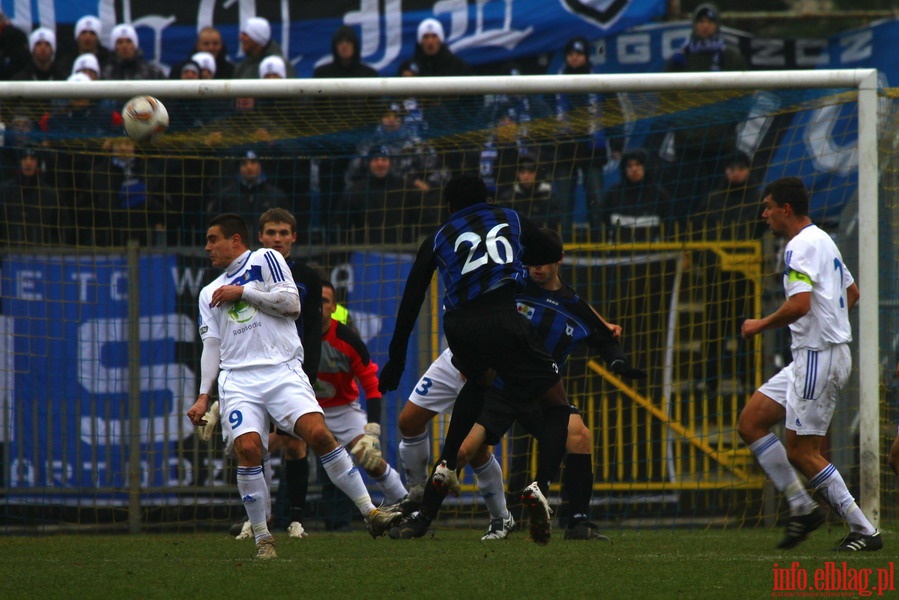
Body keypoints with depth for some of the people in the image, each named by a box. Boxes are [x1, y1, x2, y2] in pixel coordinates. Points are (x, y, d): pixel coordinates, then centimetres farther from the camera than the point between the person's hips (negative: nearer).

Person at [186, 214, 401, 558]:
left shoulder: (265, 259, 12)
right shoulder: (210, 294, 24)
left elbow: (291, 303, -1)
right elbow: (212, 346, 19)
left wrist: (242, 292, 0)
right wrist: (203, 396, 8)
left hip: (282, 371, -3)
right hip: (238, 379, 3)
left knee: (318, 433, -21)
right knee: (247, 449, -20)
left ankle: (370, 513, -15)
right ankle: (262, 538, -11)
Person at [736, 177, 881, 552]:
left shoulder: (801, 246, -14)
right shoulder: (823, 241, 18)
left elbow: (800, 304, -25)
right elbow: (852, 292, 28)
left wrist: (761, 325, -11)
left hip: (819, 357, -10)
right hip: (809, 356, 10)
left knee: (801, 451, -7)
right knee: (750, 423, 8)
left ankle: (864, 531, -5)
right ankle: (801, 507, 6)